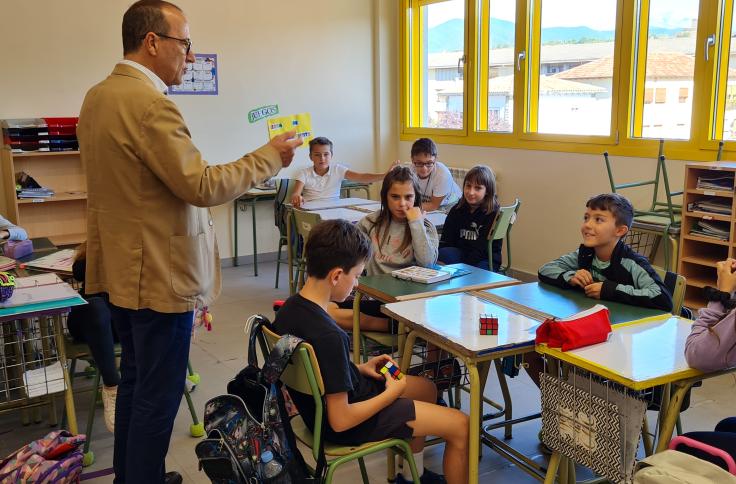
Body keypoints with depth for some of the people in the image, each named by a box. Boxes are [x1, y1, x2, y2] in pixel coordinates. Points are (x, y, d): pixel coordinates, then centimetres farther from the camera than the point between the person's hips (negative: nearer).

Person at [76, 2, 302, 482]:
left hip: (122, 268, 10)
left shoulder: (97, 96, 8)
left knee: (134, 381, 22)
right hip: (159, 276, -10)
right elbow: (202, 186, -23)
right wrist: (270, 157, -13)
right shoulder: (150, 104, -23)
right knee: (158, 395, 3)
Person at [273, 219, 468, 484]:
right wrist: (391, 393, -15)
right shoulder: (329, 336, -34)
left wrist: (358, 368, 3)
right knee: (461, 425, -3)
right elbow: (340, 420, -28)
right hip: (349, 423, -9)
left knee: (426, 387, 26)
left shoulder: (289, 309, -6)